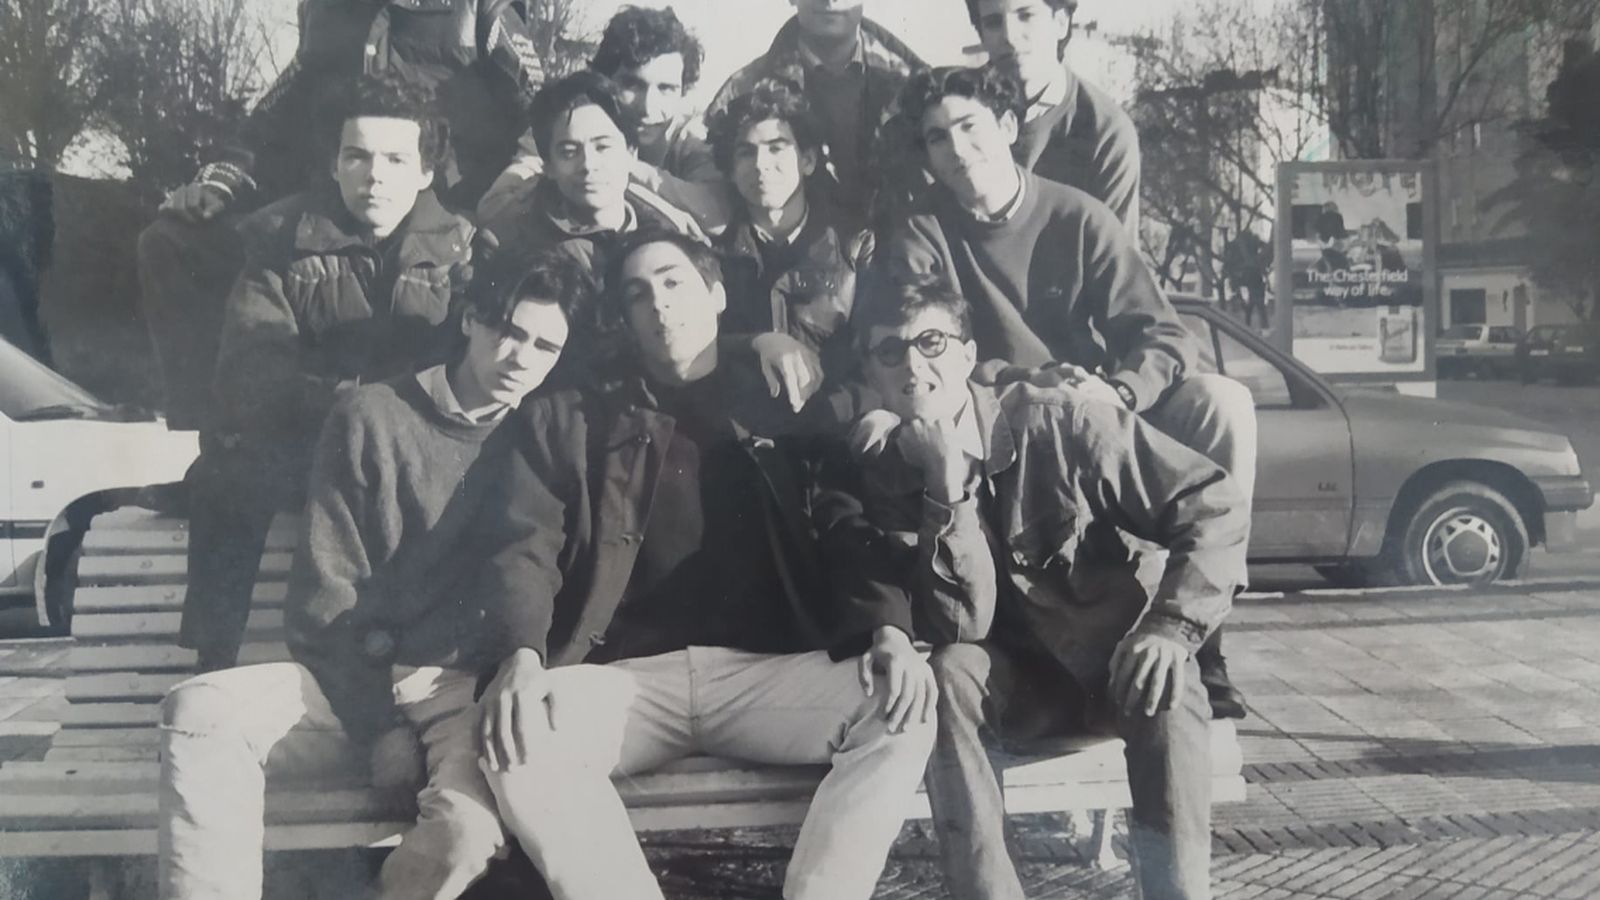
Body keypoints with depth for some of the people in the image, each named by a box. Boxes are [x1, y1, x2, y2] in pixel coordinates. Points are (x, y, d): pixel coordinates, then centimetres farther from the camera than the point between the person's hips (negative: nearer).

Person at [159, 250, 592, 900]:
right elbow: (327, 592, -1)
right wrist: (379, 726, -10)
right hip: (353, 680, 1)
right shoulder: (372, 416, 3)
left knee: (471, 822, -32)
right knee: (198, 713, -25)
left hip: (466, 684, -1)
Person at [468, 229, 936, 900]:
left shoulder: (783, 414, 17)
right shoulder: (567, 422, 16)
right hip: (626, 678, 0)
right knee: (517, 737, -32)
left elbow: (851, 536, 8)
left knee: (900, 711, -27)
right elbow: (524, 548, 3)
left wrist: (889, 629, -15)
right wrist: (521, 656, -19)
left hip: (764, 672, 1)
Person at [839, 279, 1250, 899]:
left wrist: (1172, 625, -28)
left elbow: (1215, 503, -15)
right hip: (1019, 680, 2)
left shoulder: (1057, 422, -17)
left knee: (1168, 694, -34)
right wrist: (949, 481, -30)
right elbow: (962, 629, -21)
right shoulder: (887, 481, -9)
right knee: (949, 672, -30)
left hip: (1123, 659, -2)